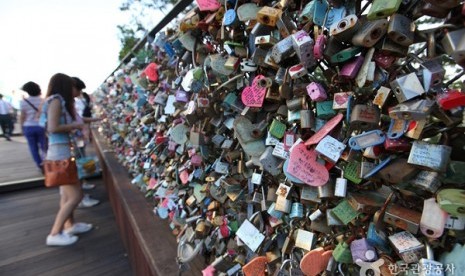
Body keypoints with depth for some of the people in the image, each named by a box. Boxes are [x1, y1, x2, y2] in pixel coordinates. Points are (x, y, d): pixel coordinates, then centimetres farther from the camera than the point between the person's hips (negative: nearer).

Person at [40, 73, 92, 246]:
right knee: (75, 195, -5)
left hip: (62, 152, 10)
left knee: (67, 194, 18)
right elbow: (53, 128, -21)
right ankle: (54, 234, 7)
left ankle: (69, 225, 32)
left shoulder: (58, 101, 13)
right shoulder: (56, 100, -11)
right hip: (60, 153, -10)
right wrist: (75, 125, -9)